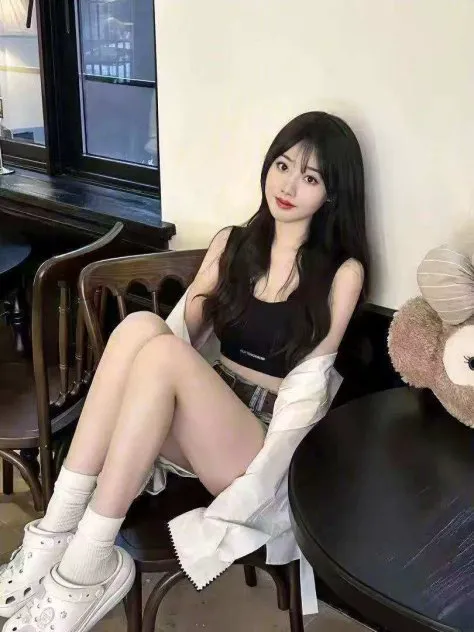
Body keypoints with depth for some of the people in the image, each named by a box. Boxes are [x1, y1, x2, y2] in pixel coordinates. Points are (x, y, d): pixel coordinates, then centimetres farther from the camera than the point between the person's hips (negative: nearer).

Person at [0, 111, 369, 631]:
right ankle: (56, 531, -27)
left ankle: (88, 565, -26)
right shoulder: (231, 243, 13)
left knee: (161, 350, -31)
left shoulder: (342, 272, 0)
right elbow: (186, 331, 8)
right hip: (191, 427, 4)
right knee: (141, 325, -27)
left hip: (264, 444, -4)